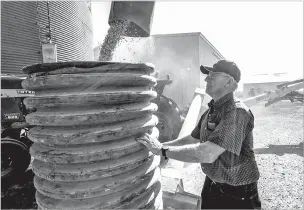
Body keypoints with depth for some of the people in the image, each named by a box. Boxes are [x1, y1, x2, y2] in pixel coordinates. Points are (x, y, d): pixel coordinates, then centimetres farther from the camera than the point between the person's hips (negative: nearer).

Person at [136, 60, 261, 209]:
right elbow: (192, 139, 8)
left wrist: (162, 150, -30)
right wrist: (159, 145, -1)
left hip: (237, 193, -6)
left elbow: (208, 154, -35)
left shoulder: (237, 112, -26)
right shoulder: (211, 110, 2)